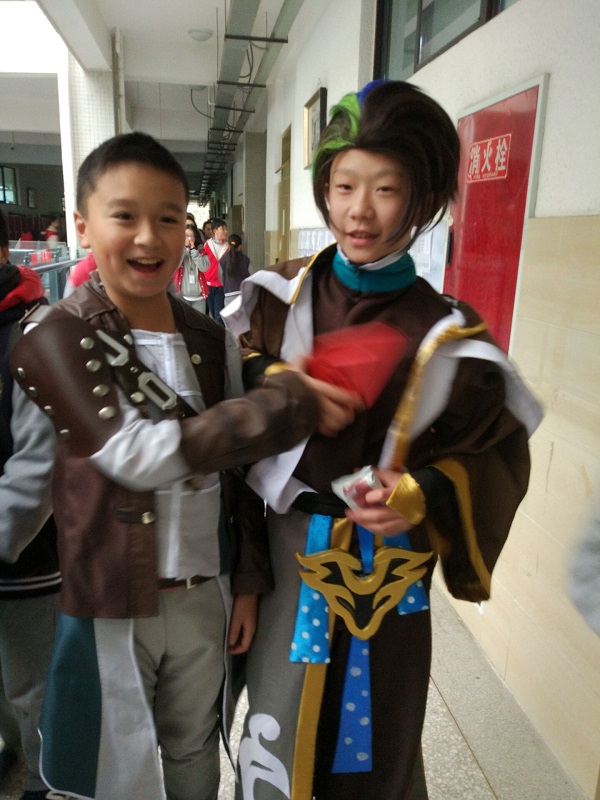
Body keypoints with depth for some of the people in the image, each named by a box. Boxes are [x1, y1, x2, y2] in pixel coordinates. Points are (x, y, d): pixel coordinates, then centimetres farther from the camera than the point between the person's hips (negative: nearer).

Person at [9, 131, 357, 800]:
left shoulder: (212, 342, 0)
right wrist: (288, 405, -26)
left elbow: (235, 468, 6)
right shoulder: (55, 337, -13)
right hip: (110, 602, -3)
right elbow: (136, 455, -26)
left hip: (204, 595, 4)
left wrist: (247, 582, 7)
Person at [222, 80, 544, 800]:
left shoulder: (445, 336, -9)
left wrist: (423, 494, -19)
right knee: (277, 740, 18)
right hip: (285, 557, 2)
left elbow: (494, 456, -2)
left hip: (385, 573, -1)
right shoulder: (280, 295, -4)